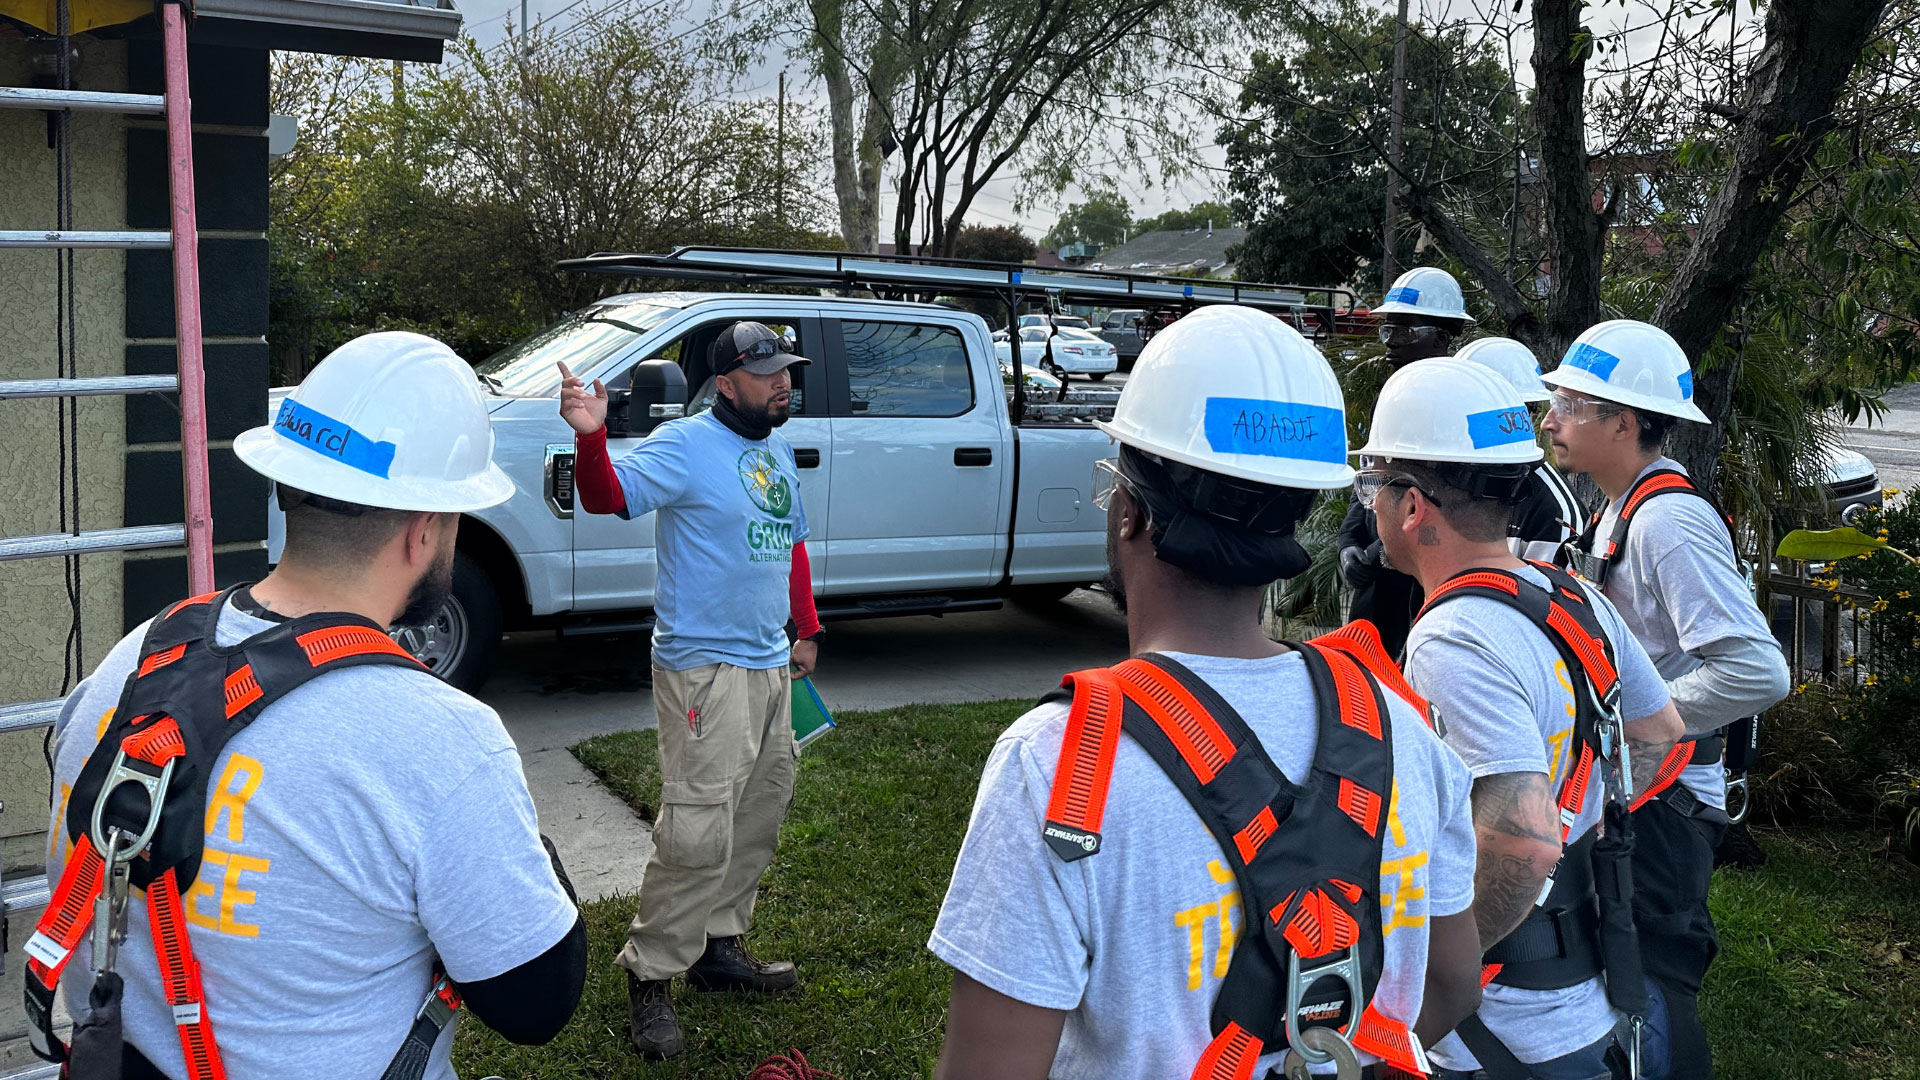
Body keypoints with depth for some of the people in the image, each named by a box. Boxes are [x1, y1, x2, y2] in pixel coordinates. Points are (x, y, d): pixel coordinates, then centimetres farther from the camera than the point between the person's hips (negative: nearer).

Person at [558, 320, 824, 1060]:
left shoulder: (778, 452, 14)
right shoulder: (684, 445, -11)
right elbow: (608, 497, -25)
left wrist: (806, 631, 25)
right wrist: (590, 438, -45)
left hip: (770, 667, 9)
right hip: (703, 669, -9)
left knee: (758, 818, 16)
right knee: (699, 832, -12)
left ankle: (719, 946, 30)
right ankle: (651, 977, 1)